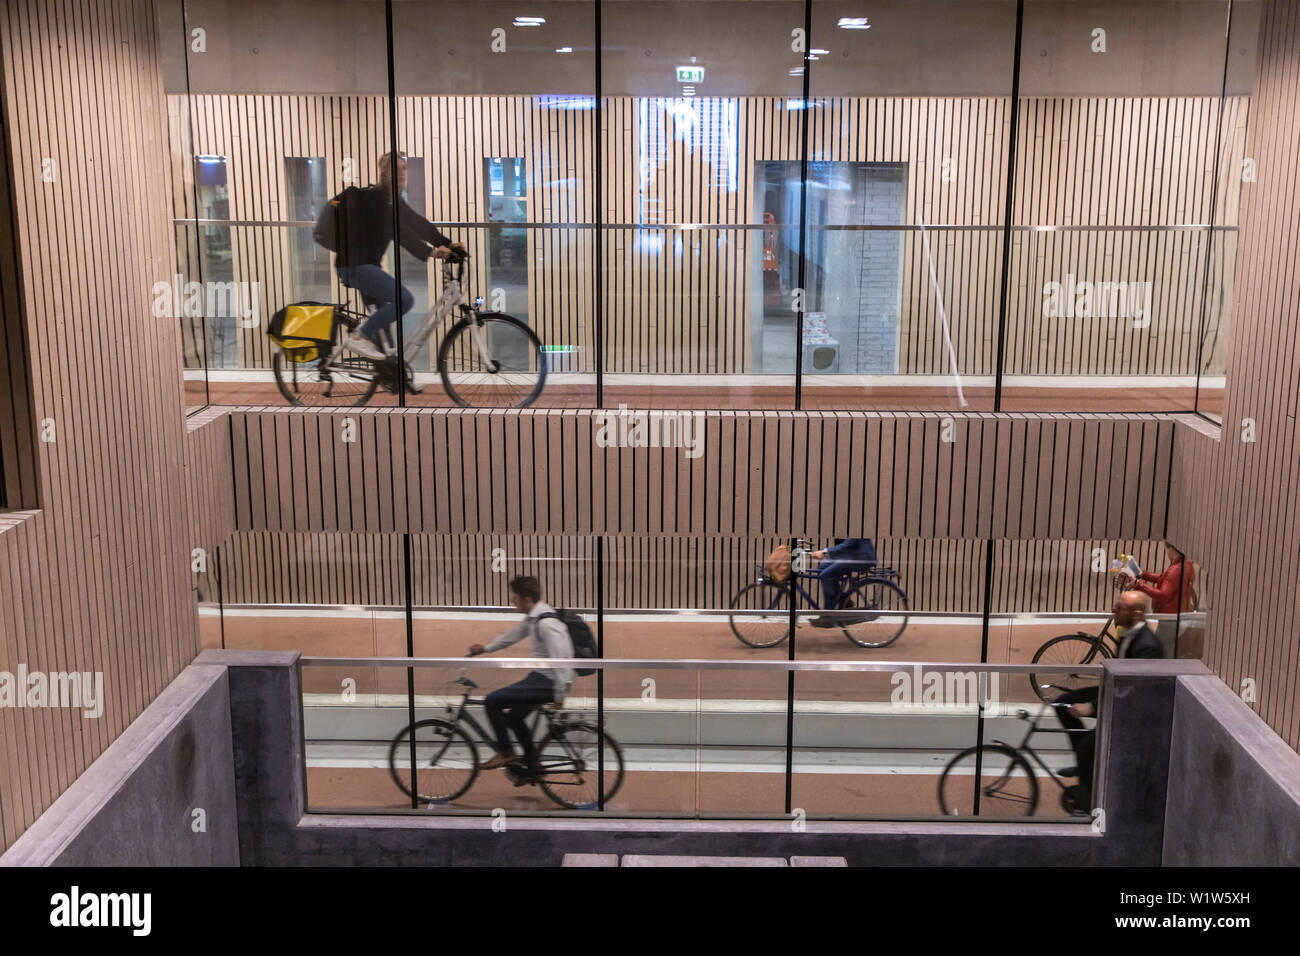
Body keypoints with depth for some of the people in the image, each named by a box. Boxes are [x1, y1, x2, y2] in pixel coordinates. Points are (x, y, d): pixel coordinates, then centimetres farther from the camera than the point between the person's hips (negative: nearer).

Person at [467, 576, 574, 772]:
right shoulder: (533, 616, 7)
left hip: (548, 682, -10)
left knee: (491, 702, -10)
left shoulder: (547, 624, -24)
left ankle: (505, 752, 4)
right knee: (513, 717, 21)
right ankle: (532, 763, 30)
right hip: (541, 676, 10)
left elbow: (561, 660, -25)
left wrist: (559, 697, -19)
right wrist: (486, 649, 32)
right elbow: (514, 635, 24)